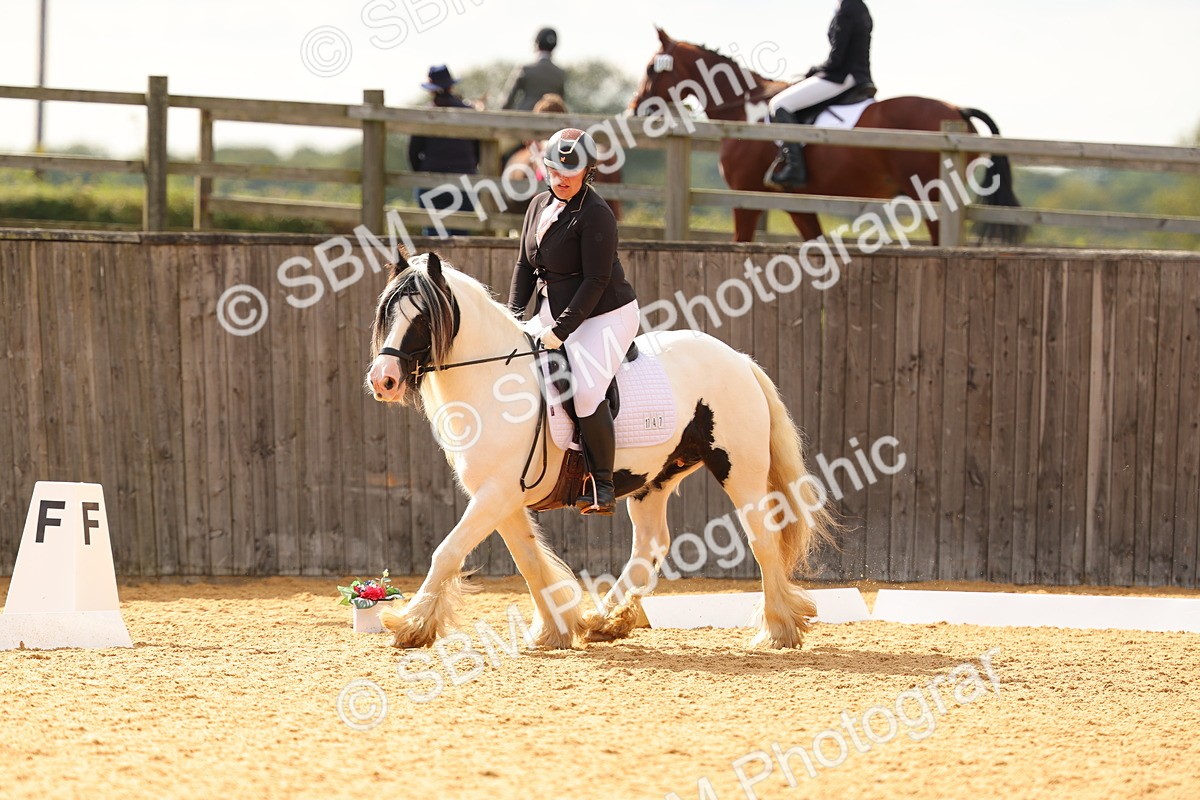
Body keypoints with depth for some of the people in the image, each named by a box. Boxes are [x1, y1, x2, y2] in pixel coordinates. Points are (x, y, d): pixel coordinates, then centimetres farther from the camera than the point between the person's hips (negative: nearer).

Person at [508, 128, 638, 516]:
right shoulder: (540, 205, 7)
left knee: (586, 390, -27)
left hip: (604, 316, -9)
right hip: (552, 315, 9)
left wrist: (561, 329, -25)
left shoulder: (595, 214, -17)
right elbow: (525, 265, 15)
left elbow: (595, 281, -21)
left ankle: (602, 484, -15)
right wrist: (514, 313, 1)